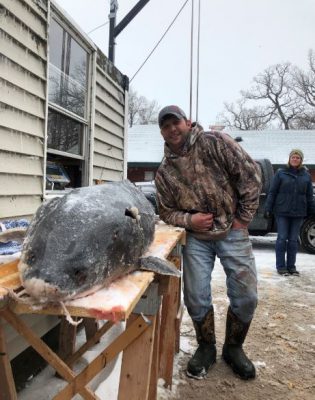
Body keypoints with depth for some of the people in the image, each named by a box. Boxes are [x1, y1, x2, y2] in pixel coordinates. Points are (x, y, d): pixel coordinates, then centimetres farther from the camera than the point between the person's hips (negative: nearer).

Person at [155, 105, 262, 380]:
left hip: (232, 232, -2)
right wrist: (188, 220, -11)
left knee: (246, 296, 2)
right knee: (196, 298, 3)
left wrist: (243, 217, -8)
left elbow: (250, 173, -8)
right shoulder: (164, 172, 5)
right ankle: (206, 348, 29)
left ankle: (233, 347, 28)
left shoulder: (215, 143, -6)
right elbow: (166, 211, 10)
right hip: (196, 238, 2)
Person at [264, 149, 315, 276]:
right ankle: (280, 266, 10)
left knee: (293, 240, 8)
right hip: (282, 212, -2)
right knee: (282, 238, 0)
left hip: (298, 213, 2)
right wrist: (268, 209, -6)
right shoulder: (280, 173, 0)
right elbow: (272, 192, -1)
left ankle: (291, 266, 18)